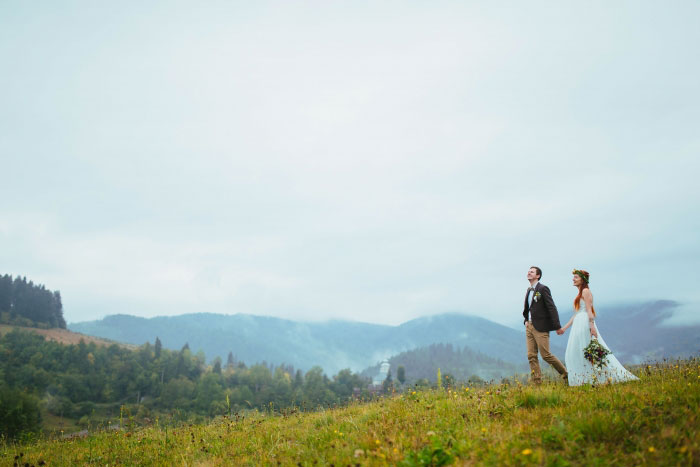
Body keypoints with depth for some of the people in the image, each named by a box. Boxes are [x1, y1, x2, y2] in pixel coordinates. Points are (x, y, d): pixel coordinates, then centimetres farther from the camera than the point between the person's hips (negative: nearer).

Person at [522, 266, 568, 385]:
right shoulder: (529, 290, 16)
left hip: (540, 327, -8)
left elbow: (551, 307, -14)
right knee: (531, 356, 3)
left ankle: (566, 374, 13)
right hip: (529, 326, 8)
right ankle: (537, 382, 7)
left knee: (546, 355, -6)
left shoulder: (543, 289, -8)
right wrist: (526, 320, 14)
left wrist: (557, 326, -18)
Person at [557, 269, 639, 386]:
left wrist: (592, 326, -24)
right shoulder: (580, 293, 21)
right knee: (575, 353, 7)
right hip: (578, 325, 10)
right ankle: (584, 379, 8)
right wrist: (565, 328, 22)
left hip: (585, 324, -10)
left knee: (586, 351, -8)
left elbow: (589, 310, -15)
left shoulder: (586, 291, -5)